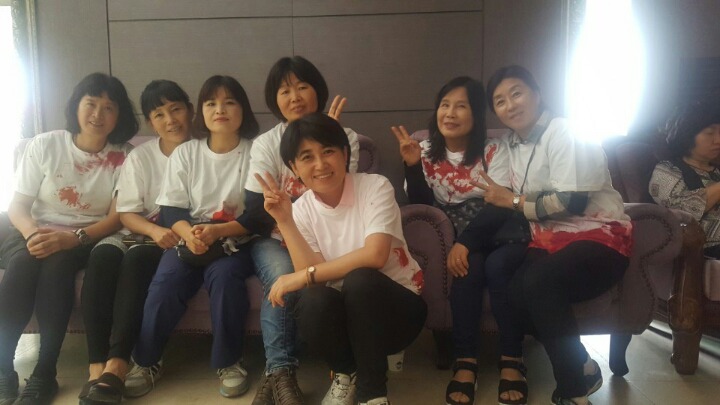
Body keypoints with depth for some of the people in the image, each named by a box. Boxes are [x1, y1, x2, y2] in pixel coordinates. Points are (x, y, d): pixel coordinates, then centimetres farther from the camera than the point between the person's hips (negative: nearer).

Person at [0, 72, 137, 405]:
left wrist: (72, 239, -25)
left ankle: (44, 373, -26)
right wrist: (33, 234, -23)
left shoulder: (124, 156, -4)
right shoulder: (44, 145, 0)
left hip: (87, 240, -1)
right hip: (37, 233, 2)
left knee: (57, 264, -34)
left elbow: (117, 217, -8)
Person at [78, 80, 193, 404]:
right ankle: (97, 369, -34)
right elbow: (127, 213, 2)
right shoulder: (140, 156, 8)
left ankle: (115, 367, -35)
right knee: (103, 257, -29)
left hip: (181, 238, -3)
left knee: (136, 259, -33)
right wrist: (156, 231, -20)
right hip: (142, 233, 3)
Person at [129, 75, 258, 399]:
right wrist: (188, 233, -22)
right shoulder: (185, 153, 6)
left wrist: (217, 231, -24)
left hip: (236, 240, -2)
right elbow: (170, 209, 1)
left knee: (223, 276, -32)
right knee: (166, 281, -24)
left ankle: (230, 362, -14)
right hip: (189, 238, 2)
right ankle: (146, 361, -5)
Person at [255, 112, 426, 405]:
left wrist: (304, 276, -27)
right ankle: (346, 373, 3)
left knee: (359, 280, -34)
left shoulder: (375, 187, -14)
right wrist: (284, 221, -21)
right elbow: (315, 278, -14)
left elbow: (374, 255, -28)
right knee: (313, 302, -31)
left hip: (397, 307, -2)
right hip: (347, 313, 3)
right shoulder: (301, 210, -4)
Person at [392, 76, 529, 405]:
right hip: (454, 238, 1)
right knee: (468, 267, -31)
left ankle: (511, 361, -20)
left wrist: (466, 242, -27)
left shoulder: (493, 150, -1)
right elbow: (421, 207, -2)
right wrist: (412, 166, -18)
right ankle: (465, 362, -25)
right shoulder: (427, 152, 7)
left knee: (498, 265, -32)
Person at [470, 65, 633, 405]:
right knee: (515, 289, -27)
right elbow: (507, 204, 14)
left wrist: (513, 201, -11)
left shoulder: (566, 132, -9)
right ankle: (581, 371, -5)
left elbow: (572, 202, -19)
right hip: (550, 240, 6)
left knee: (539, 282, -35)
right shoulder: (512, 145, 14)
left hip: (598, 237, -6)